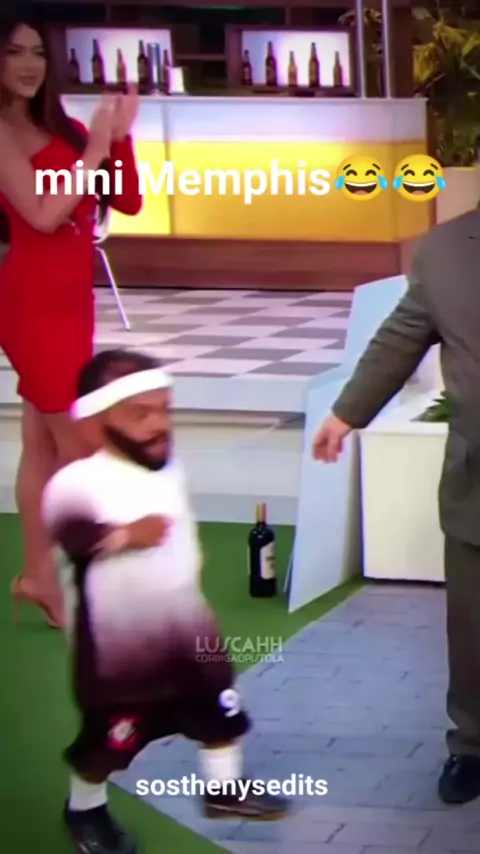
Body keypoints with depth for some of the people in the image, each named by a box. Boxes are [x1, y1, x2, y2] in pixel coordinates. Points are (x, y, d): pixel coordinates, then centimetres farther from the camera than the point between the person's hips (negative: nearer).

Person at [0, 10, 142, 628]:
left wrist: (119, 137, -6)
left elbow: (128, 203, 7)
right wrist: (95, 149, -16)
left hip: (69, 301, 7)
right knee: (79, 448, -4)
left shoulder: (63, 130, 9)